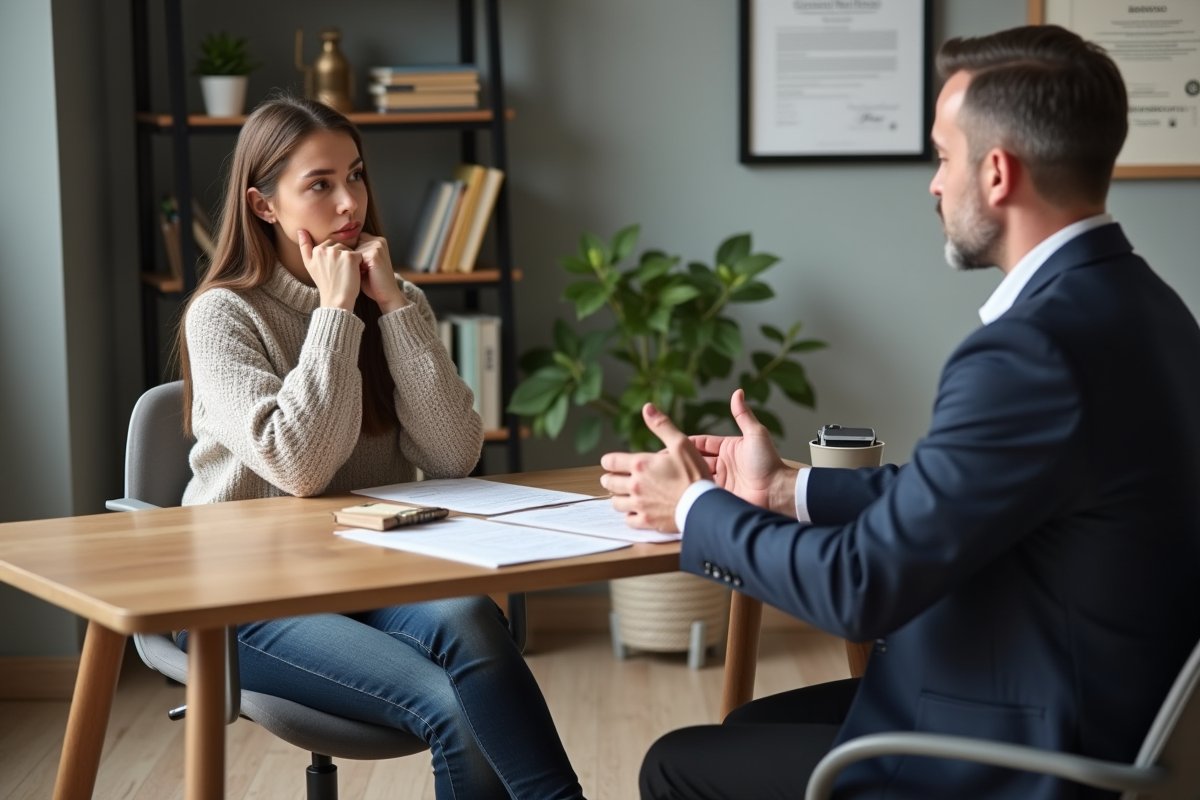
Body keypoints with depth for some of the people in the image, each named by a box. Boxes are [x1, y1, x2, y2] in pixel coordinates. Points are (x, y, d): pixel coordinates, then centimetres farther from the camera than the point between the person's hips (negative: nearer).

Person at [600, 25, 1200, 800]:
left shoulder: (1035, 348, -27)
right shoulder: (1127, 301, 4)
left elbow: (862, 585, -22)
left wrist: (698, 507, -7)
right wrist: (784, 489, 12)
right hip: (1071, 708, 9)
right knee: (750, 730, 22)